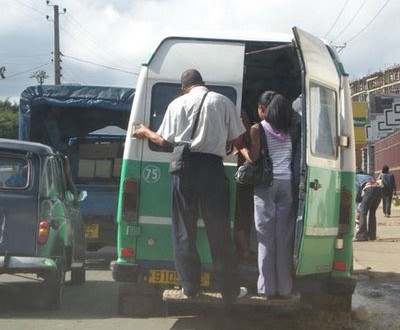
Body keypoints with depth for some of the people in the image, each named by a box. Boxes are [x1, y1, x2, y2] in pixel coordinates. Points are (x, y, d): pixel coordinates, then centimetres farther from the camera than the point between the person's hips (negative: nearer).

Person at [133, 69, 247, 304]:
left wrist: (146, 132, 26)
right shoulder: (223, 102, 6)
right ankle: (230, 290, 8)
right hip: (212, 167, -1)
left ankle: (190, 286, 14)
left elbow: (164, 141, 7)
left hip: (185, 167, 1)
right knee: (219, 231, 4)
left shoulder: (178, 104, 7)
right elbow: (237, 141, 4)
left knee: (185, 229, 11)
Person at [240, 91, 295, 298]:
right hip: (286, 183, 3)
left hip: (266, 184, -3)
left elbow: (253, 158, -10)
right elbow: (292, 157, 10)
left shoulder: (258, 129, -2)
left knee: (266, 237, 1)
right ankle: (284, 287, 9)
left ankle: (267, 287, 3)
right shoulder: (288, 130, 10)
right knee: (284, 237, 6)